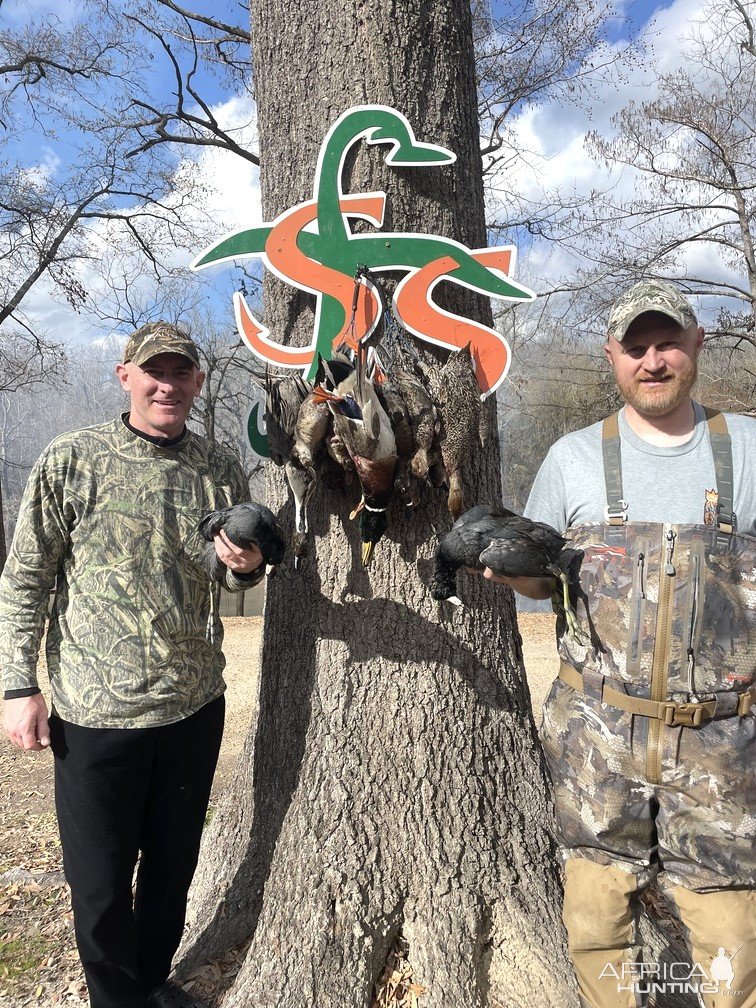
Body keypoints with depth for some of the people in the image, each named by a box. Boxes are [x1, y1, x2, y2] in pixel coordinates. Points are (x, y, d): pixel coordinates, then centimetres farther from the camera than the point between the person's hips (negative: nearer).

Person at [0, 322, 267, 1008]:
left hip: (196, 706, 4)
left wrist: (246, 565, -10)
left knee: (175, 862, 19)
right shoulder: (71, 461, -7)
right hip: (95, 713, -3)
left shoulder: (222, 471, 3)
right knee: (100, 880, 11)